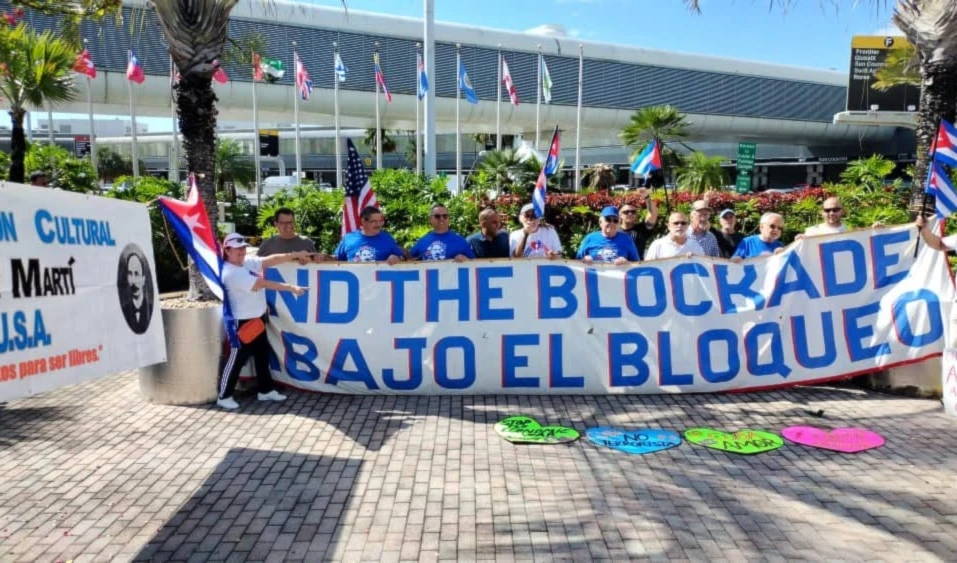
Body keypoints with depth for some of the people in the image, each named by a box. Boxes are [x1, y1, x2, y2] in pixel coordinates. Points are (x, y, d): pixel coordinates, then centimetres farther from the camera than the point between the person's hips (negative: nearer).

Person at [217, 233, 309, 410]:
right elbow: (264, 284, -26)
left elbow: (271, 260, -1)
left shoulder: (248, 262, 5)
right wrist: (291, 288, -27)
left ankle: (265, 390, 29)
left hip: (258, 318, 9)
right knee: (235, 359, 0)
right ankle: (224, 396, 12)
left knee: (262, 355, 16)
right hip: (242, 322, -9)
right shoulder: (231, 273, -22)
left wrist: (295, 255, -13)